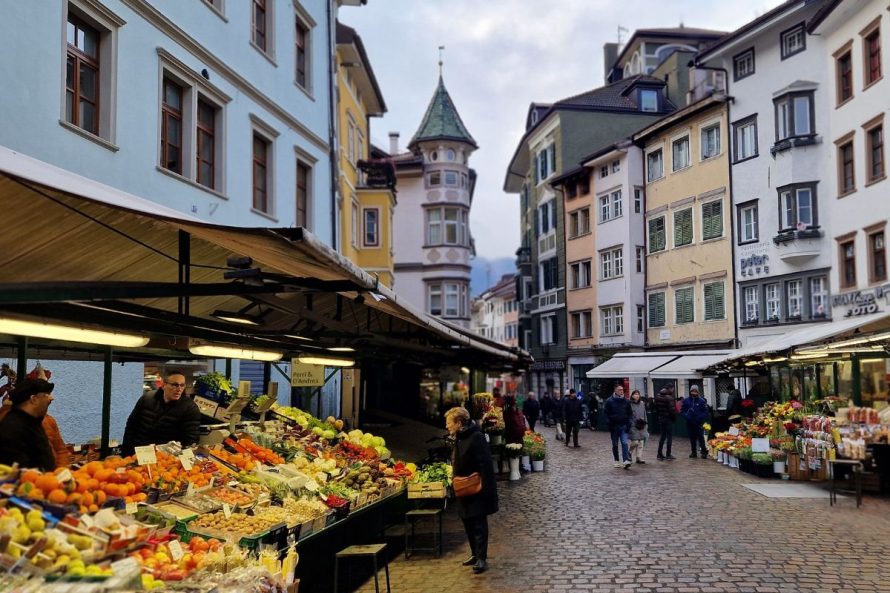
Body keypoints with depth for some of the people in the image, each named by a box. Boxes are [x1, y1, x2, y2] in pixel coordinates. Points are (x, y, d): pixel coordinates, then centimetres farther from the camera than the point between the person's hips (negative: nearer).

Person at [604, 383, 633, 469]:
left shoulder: (626, 401, 5)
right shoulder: (609, 401, -2)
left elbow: (630, 413, 12)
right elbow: (605, 413, 0)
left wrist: (628, 423, 0)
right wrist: (609, 424, -8)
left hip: (623, 426, 0)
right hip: (614, 426, 0)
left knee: (624, 443, -13)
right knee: (615, 444, 8)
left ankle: (626, 461, -19)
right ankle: (616, 461, 20)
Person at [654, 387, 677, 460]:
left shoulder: (657, 397, 5)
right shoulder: (669, 398, -19)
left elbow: (656, 408, 10)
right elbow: (672, 409, -19)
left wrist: (658, 415, 15)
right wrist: (674, 416, -4)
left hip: (661, 418, 7)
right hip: (668, 419, -7)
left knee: (662, 435, 14)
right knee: (669, 436, 2)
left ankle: (660, 454, 13)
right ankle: (668, 454, 3)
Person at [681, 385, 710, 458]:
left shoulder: (701, 401, -5)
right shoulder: (686, 400, 2)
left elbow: (705, 412, -3)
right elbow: (682, 411, 7)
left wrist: (700, 417, -17)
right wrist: (686, 416, -9)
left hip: (699, 423, -3)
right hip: (689, 423, 3)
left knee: (700, 437, -8)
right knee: (692, 438, 11)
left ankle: (704, 452, 0)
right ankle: (693, 452, 20)